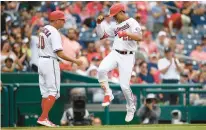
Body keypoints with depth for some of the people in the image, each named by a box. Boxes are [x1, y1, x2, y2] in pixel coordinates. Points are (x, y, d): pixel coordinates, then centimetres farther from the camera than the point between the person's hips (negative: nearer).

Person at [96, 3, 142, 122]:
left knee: (124, 85, -7)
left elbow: (139, 37, -19)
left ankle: (131, 108, 17)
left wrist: (126, 33, -33)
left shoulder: (132, 22, -4)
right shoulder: (115, 27, 17)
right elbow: (101, 35, 22)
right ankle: (108, 94, -6)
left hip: (127, 56, -5)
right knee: (102, 69, -24)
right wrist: (99, 23, 7)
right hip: (115, 54, 5)